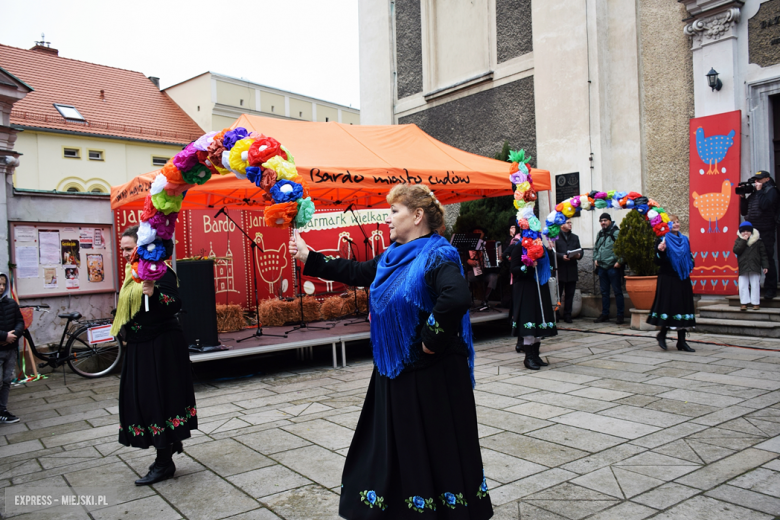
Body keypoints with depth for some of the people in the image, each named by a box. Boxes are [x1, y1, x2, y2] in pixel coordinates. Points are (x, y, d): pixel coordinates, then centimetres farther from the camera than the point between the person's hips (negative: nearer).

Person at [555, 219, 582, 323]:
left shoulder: (575, 237, 21)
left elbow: (580, 250, 16)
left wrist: (579, 255, -6)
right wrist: (562, 256, -22)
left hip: (572, 270, 5)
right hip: (559, 270, -5)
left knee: (570, 295, 6)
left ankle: (567, 315, 13)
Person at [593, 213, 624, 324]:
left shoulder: (616, 233, -9)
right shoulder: (599, 234, 14)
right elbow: (595, 248, 25)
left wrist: (620, 261, -18)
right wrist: (595, 259, 12)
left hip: (613, 267, -7)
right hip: (601, 267, 7)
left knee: (617, 291, -1)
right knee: (604, 291, 13)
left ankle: (620, 315, 5)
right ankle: (605, 314, 21)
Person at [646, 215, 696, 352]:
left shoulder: (684, 239, 13)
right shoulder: (662, 240, -5)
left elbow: (689, 257, 23)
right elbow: (658, 262, -10)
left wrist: (690, 267, 4)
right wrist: (660, 251, -28)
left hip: (683, 279, 6)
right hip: (668, 279, -6)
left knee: (683, 307, 5)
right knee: (669, 305, -7)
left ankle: (681, 341, 11)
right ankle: (662, 334, 15)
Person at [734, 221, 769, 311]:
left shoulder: (757, 241, 5)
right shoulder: (739, 241, 6)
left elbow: (763, 254, 6)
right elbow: (736, 250, -11)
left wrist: (765, 266, -1)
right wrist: (744, 241, -14)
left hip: (755, 267, -1)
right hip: (743, 268, 1)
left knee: (755, 285, 2)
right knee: (743, 286, 0)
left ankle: (756, 303, 8)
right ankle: (744, 303, 4)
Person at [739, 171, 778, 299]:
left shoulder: (771, 190, -1)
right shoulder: (754, 193, 17)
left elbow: (764, 205, -20)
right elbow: (744, 211, 15)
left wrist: (759, 190, -9)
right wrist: (743, 196, 5)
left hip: (765, 232, -7)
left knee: (768, 260, -4)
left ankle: (770, 289, 0)